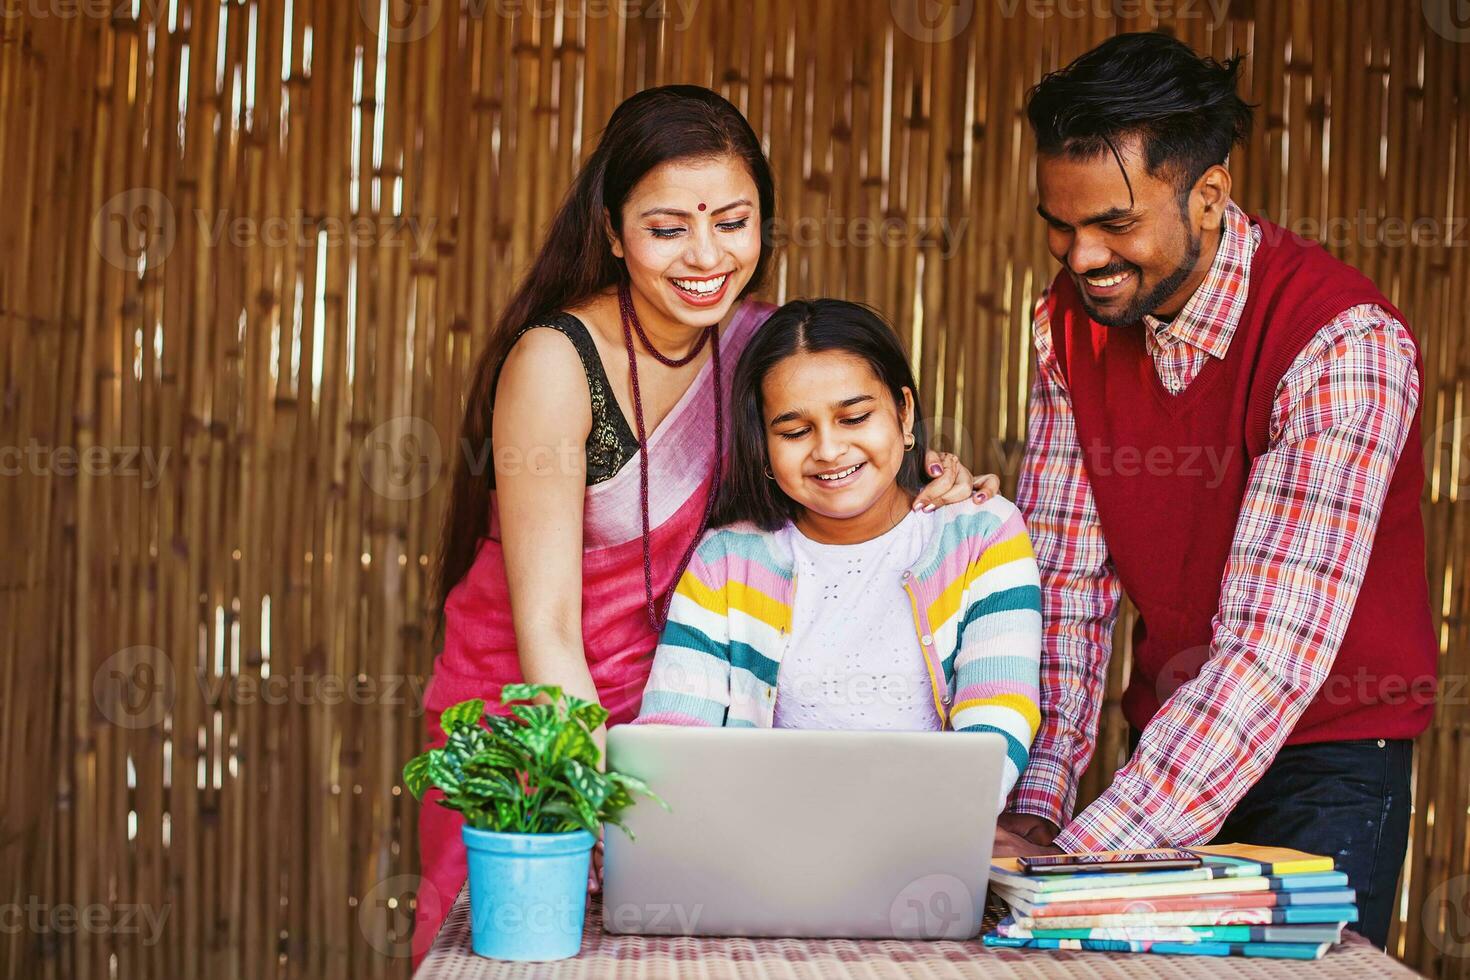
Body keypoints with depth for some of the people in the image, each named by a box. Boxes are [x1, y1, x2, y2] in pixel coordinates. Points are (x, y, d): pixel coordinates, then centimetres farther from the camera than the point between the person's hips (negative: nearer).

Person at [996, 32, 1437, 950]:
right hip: (1171, 735, 4)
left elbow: (1275, 647, -31)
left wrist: (1079, 856, -36)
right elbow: (1063, 572, -6)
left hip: (1328, 748, -4)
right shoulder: (1072, 319, -6)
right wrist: (1035, 808, -17)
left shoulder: (1344, 346, -25)